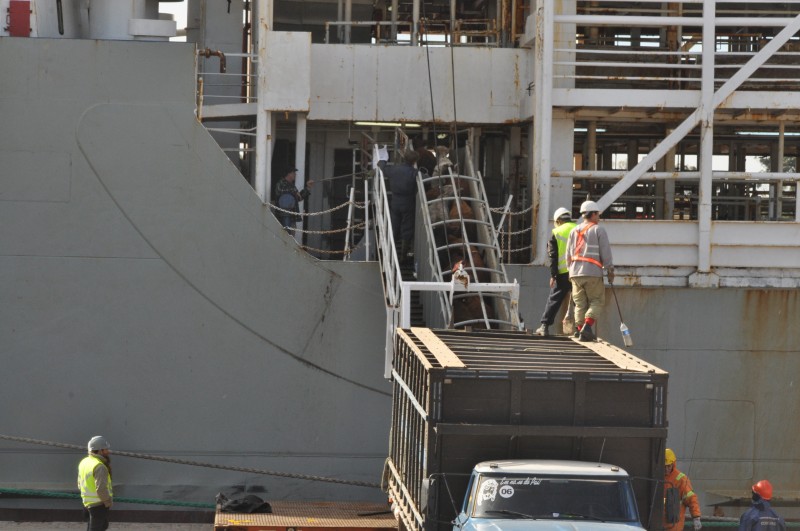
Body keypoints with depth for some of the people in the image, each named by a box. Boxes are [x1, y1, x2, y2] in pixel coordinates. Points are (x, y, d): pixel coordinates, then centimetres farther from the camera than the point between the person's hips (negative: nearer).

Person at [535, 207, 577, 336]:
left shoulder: (556, 233, 4)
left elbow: (553, 256, -2)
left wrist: (553, 275, -2)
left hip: (563, 273, -2)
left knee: (554, 299, 3)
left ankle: (545, 326, 0)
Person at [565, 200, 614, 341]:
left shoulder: (574, 231, 14)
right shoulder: (598, 230, -1)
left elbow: (568, 254, 16)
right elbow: (606, 253, -3)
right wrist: (610, 271, 3)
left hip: (575, 272, 5)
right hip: (593, 272, -5)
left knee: (580, 303, 10)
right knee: (597, 301, 2)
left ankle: (580, 329, 3)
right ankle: (587, 326, -16)